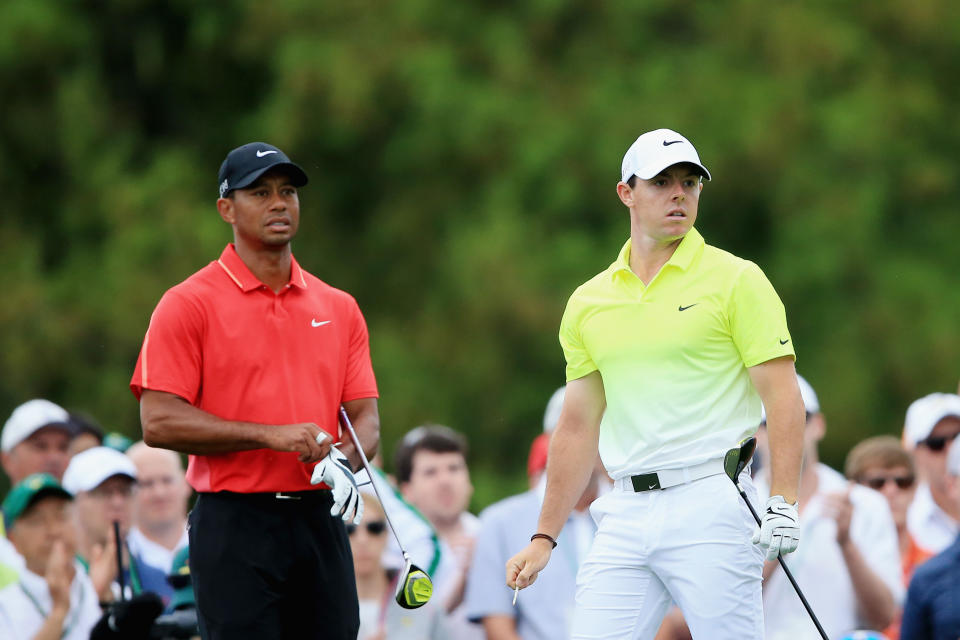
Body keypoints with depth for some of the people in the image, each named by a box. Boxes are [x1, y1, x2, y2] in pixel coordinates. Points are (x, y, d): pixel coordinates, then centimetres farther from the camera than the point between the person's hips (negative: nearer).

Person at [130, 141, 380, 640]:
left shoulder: (339, 308, 14)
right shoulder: (188, 305, -2)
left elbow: (365, 415, 11)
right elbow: (159, 422, -9)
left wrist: (344, 464, -12)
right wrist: (271, 435, -15)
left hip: (321, 522, 5)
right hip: (235, 523, -5)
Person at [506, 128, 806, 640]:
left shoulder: (735, 280, 1)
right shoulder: (588, 302, 15)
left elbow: (782, 396, -5)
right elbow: (578, 426, 20)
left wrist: (783, 503, -17)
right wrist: (544, 537, 16)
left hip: (708, 507, -4)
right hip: (624, 516, 5)